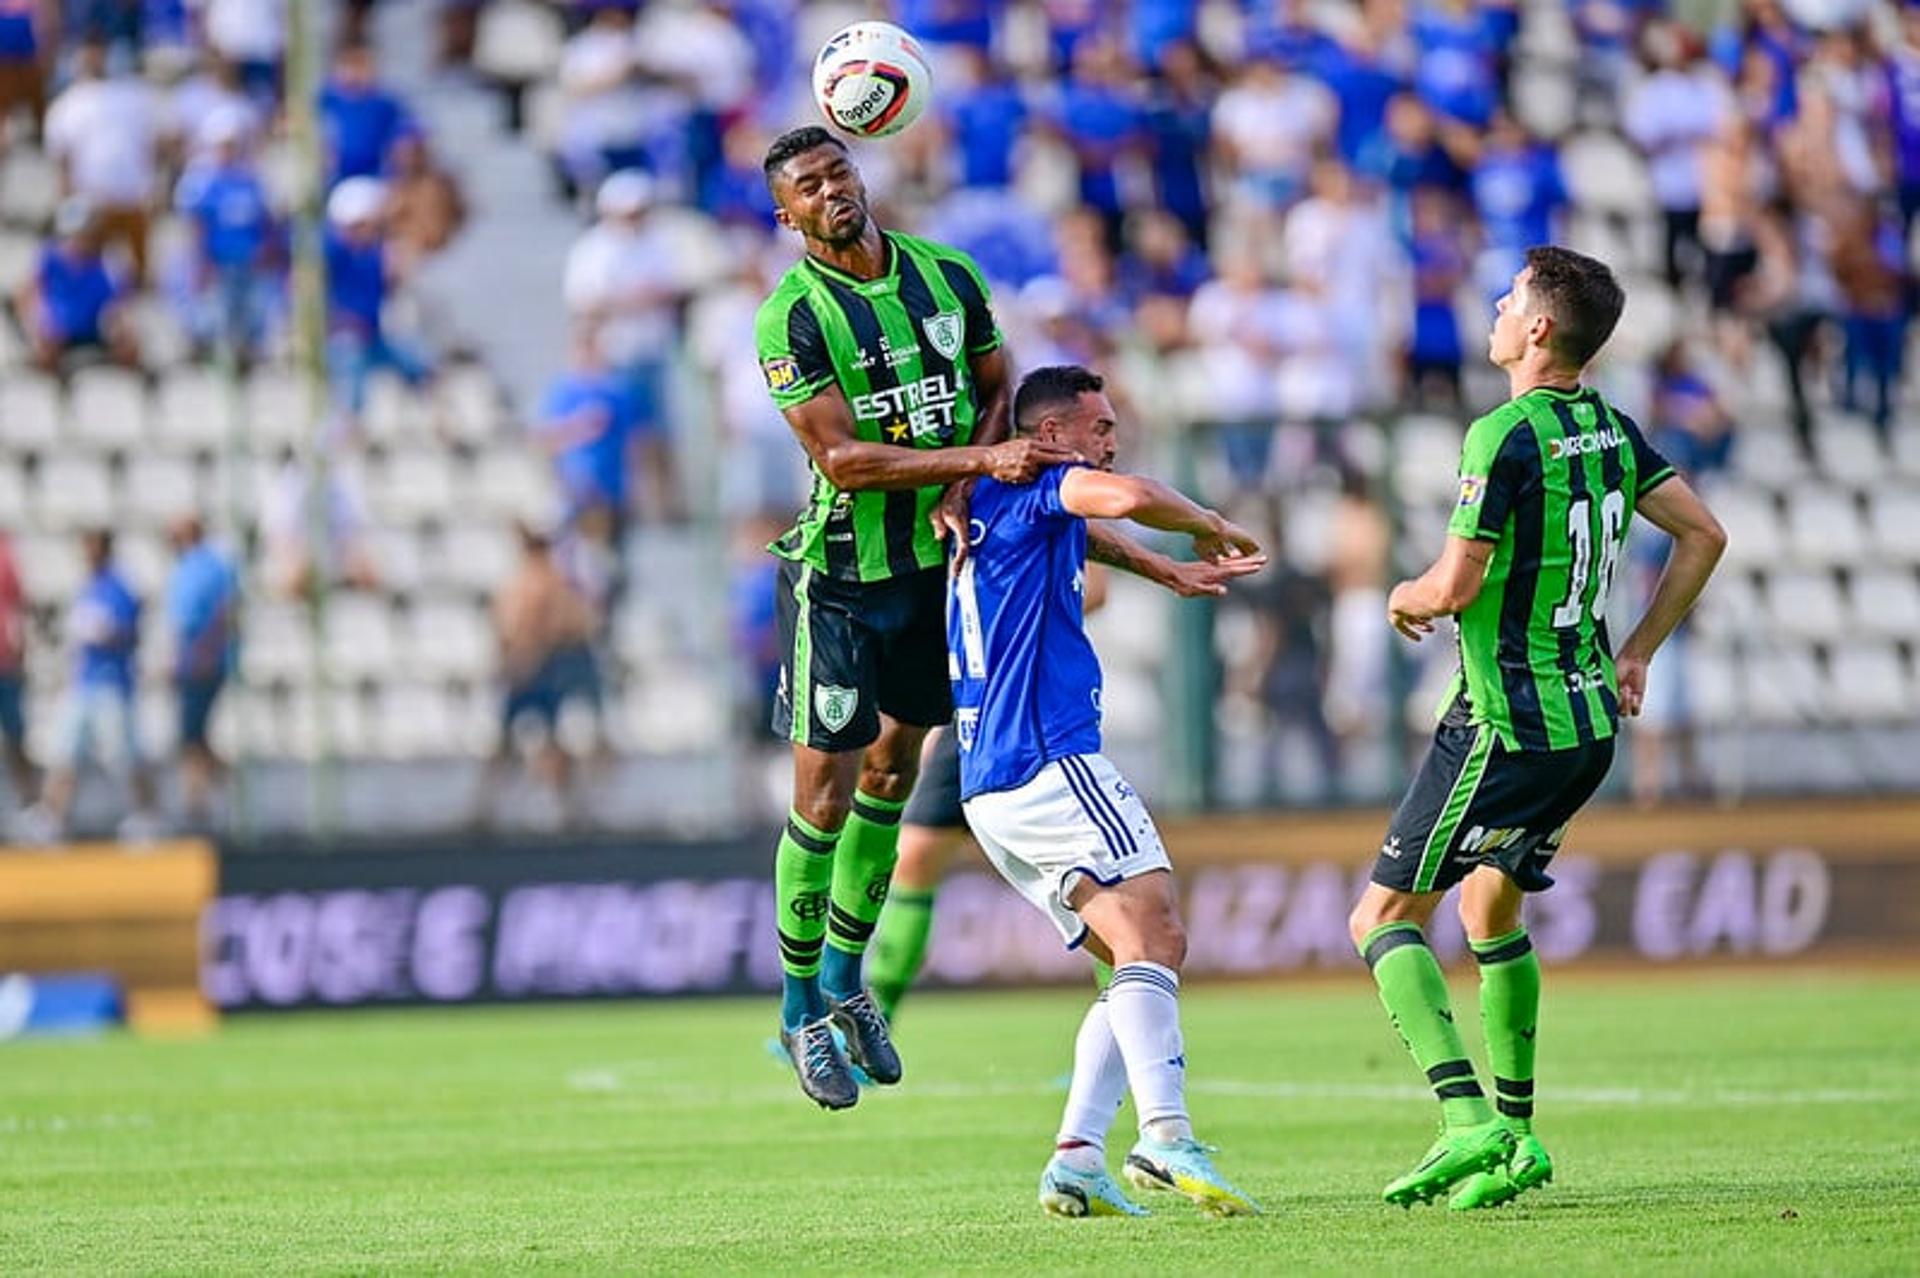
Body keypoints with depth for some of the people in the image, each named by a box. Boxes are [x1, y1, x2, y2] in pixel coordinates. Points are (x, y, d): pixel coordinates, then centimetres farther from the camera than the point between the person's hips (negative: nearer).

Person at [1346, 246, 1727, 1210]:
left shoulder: (1506, 437, -18)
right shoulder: (1611, 429, 6)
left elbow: (1455, 586, -20)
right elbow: (1703, 535, 13)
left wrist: (1404, 598, 3)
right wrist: (1635, 654, 18)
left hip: (1508, 724, -9)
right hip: (1588, 721, 9)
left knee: (1383, 918, -4)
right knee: (1491, 909, 24)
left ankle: (1468, 1121, -19)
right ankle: (1514, 1136, 22)